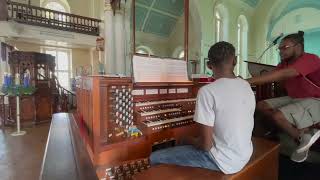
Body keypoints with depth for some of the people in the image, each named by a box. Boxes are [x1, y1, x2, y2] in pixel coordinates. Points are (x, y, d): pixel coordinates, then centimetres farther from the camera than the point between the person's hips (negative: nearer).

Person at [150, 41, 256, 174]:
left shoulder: (207, 91, -24)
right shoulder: (247, 86, -1)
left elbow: (206, 145, -23)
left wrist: (191, 140, -1)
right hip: (245, 155, 8)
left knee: (155, 157, 3)